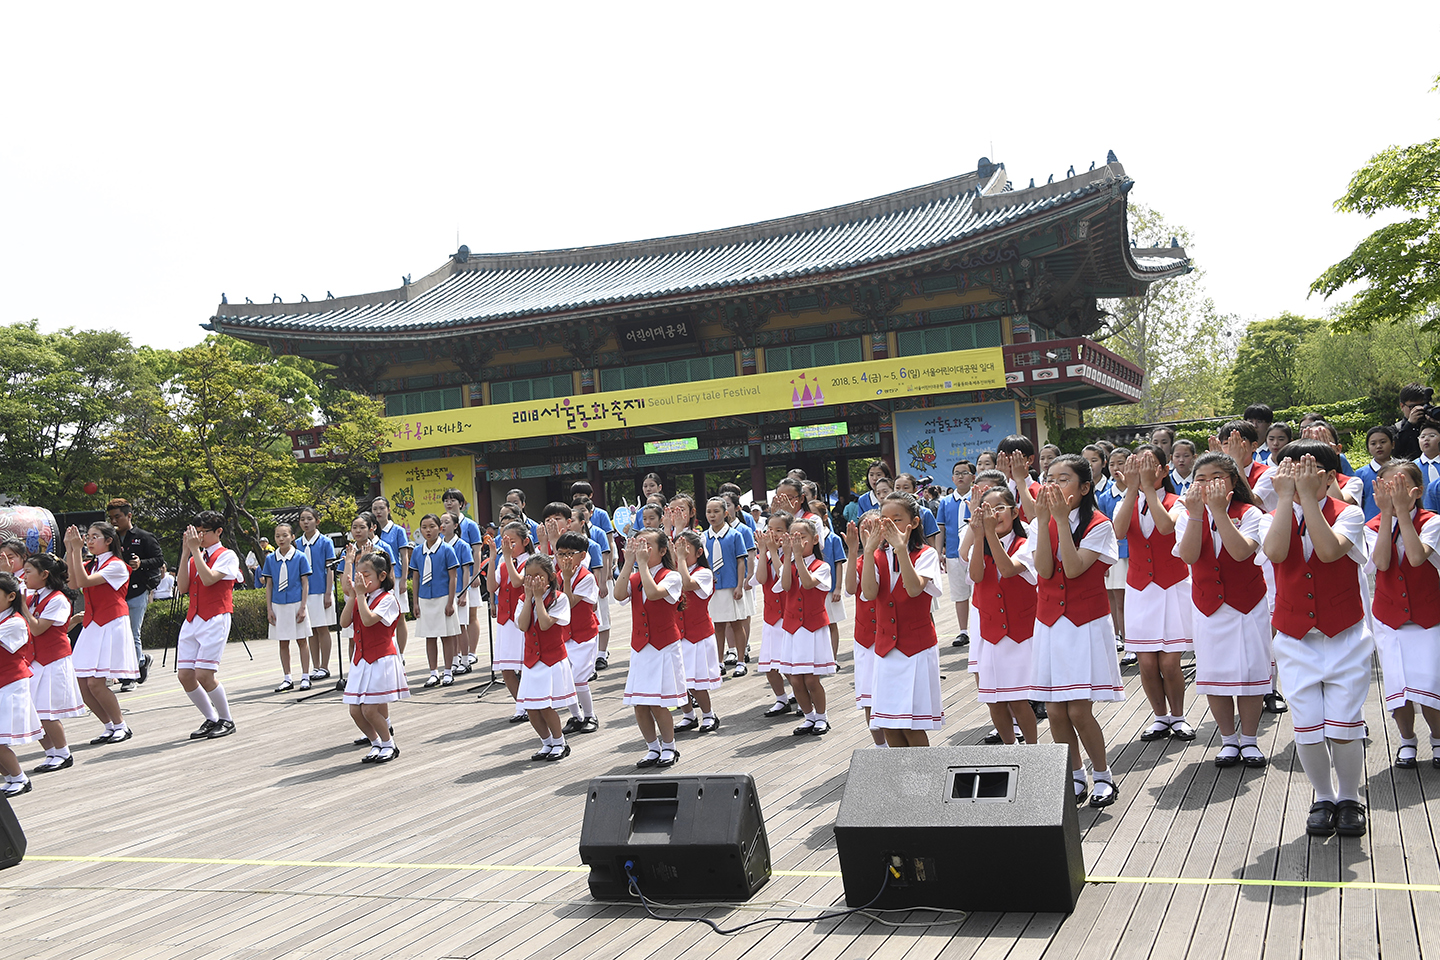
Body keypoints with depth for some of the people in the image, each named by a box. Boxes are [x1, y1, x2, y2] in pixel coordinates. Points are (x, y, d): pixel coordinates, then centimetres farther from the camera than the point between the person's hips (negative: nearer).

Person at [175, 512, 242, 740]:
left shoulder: (227, 556, -2)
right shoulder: (195, 557, 17)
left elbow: (208, 579, -18)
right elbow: (183, 588, 6)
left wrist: (195, 549, -13)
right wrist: (185, 553, 3)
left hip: (215, 620, -7)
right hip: (192, 619, 7)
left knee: (204, 674, -14)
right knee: (184, 675, -1)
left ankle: (226, 720, 4)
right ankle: (211, 719, 15)